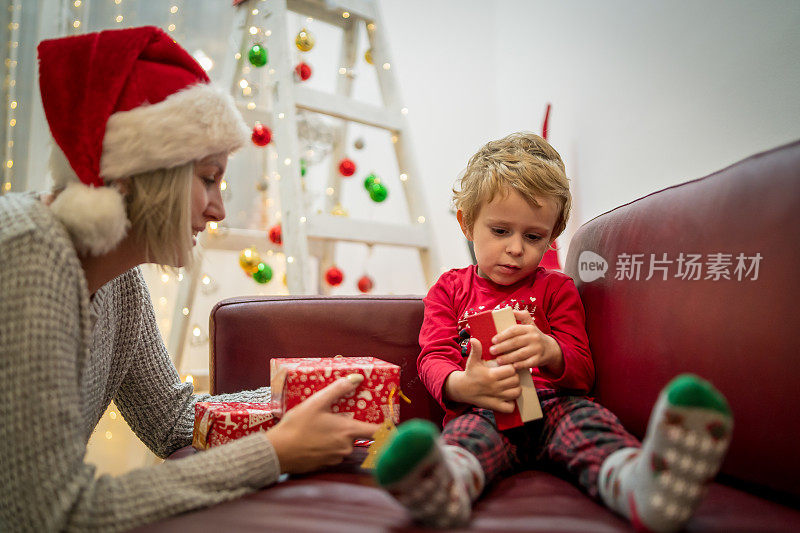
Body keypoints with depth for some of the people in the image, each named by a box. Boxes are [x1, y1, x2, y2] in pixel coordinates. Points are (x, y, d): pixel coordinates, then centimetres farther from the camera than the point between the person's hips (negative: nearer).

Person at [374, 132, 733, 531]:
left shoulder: (557, 289, 19)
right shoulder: (450, 289, 20)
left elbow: (582, 372, 9)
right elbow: (434, 357, 6)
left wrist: (549, 352, -18)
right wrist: (460, 385, -22)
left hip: (554, 407, 1)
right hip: (481, 411, 0)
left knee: (585, 416, -33)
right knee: (469, 430, -36)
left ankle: (637, 484, -65)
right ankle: (446, 484, -70)